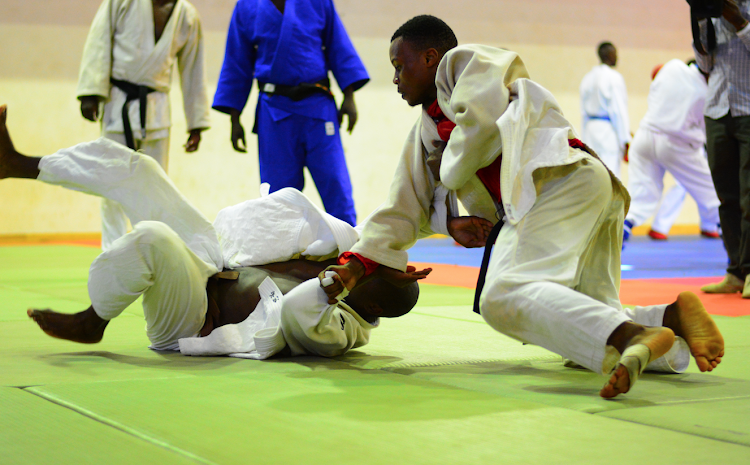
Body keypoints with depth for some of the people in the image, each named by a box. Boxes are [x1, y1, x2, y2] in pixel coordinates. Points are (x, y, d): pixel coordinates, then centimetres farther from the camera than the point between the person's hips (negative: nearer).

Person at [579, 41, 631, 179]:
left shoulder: (587, 78, 12)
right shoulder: (613, 77, -9)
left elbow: (584, 112, 13)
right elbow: (619, 109, -12)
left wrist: (585, 139, 18)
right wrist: (625, 140, -10)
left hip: (590, 130, 7)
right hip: (608, 131, -7)